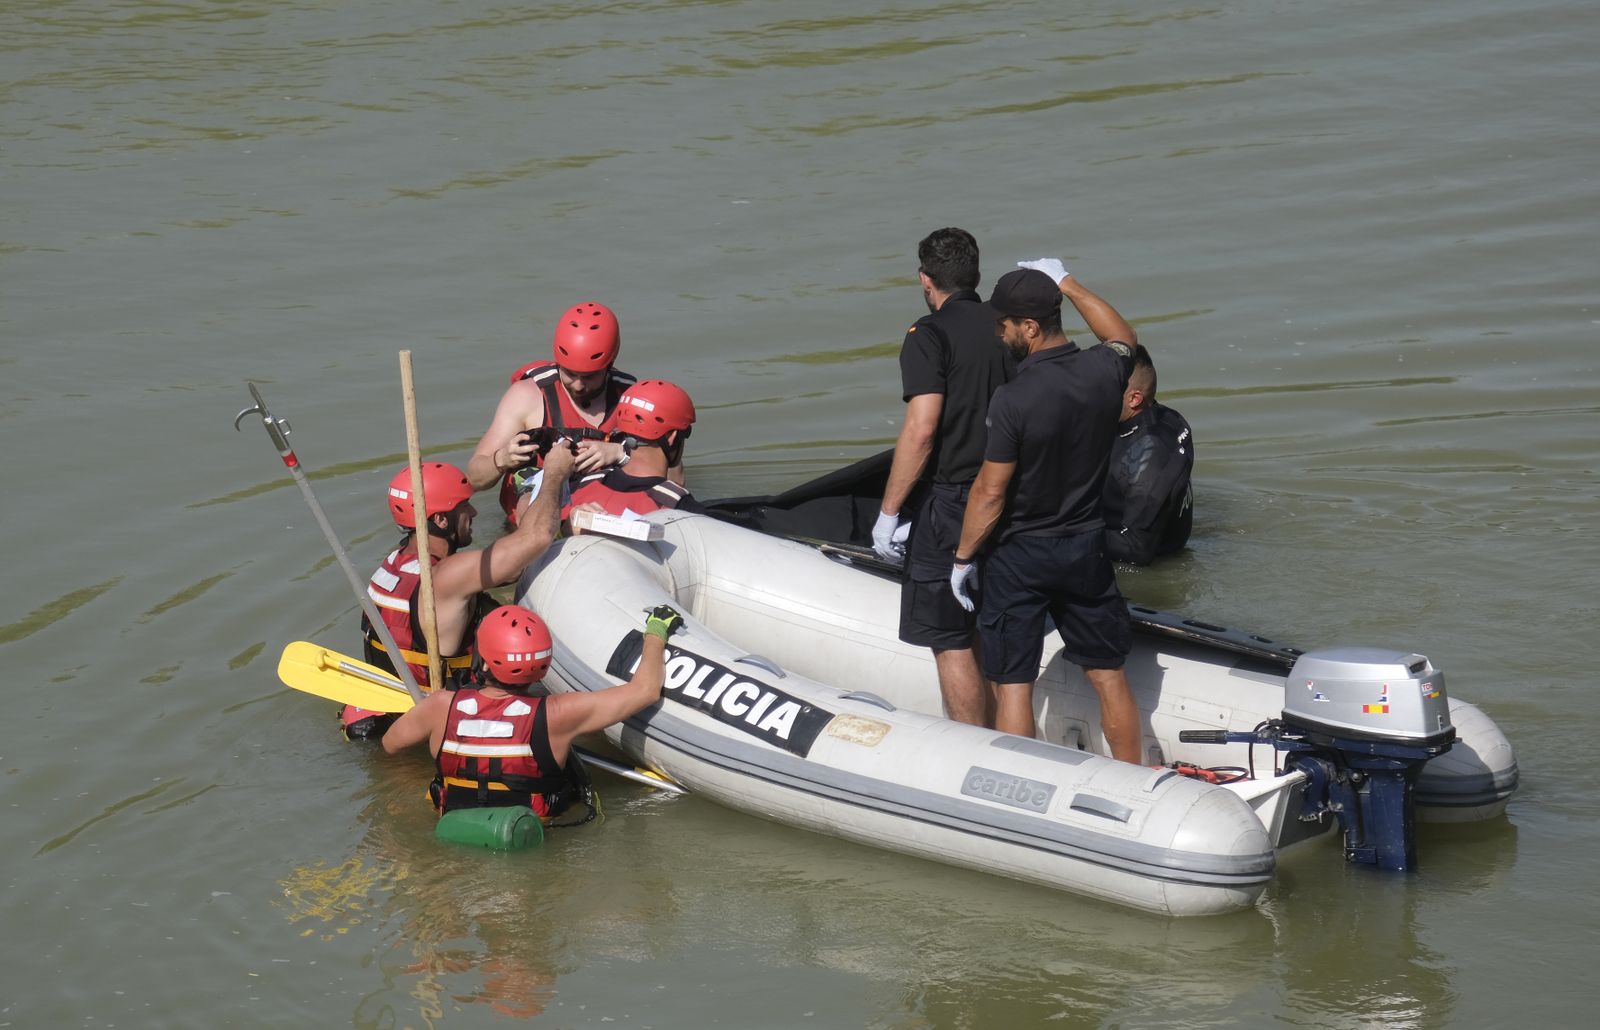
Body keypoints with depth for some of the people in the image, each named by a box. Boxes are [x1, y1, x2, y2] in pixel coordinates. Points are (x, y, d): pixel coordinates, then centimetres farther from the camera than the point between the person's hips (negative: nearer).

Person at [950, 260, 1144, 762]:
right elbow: (1124, 338, 20)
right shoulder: (1103, 372, -6)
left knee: (1012, 684, 4)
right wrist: (1068, 285, 25)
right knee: (1108, 676, 14)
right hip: (1087, 548, 5)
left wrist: (963, 559, -4)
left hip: (1020, 556, -5)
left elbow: (990, 492, -16)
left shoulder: (1013, 399, -22)